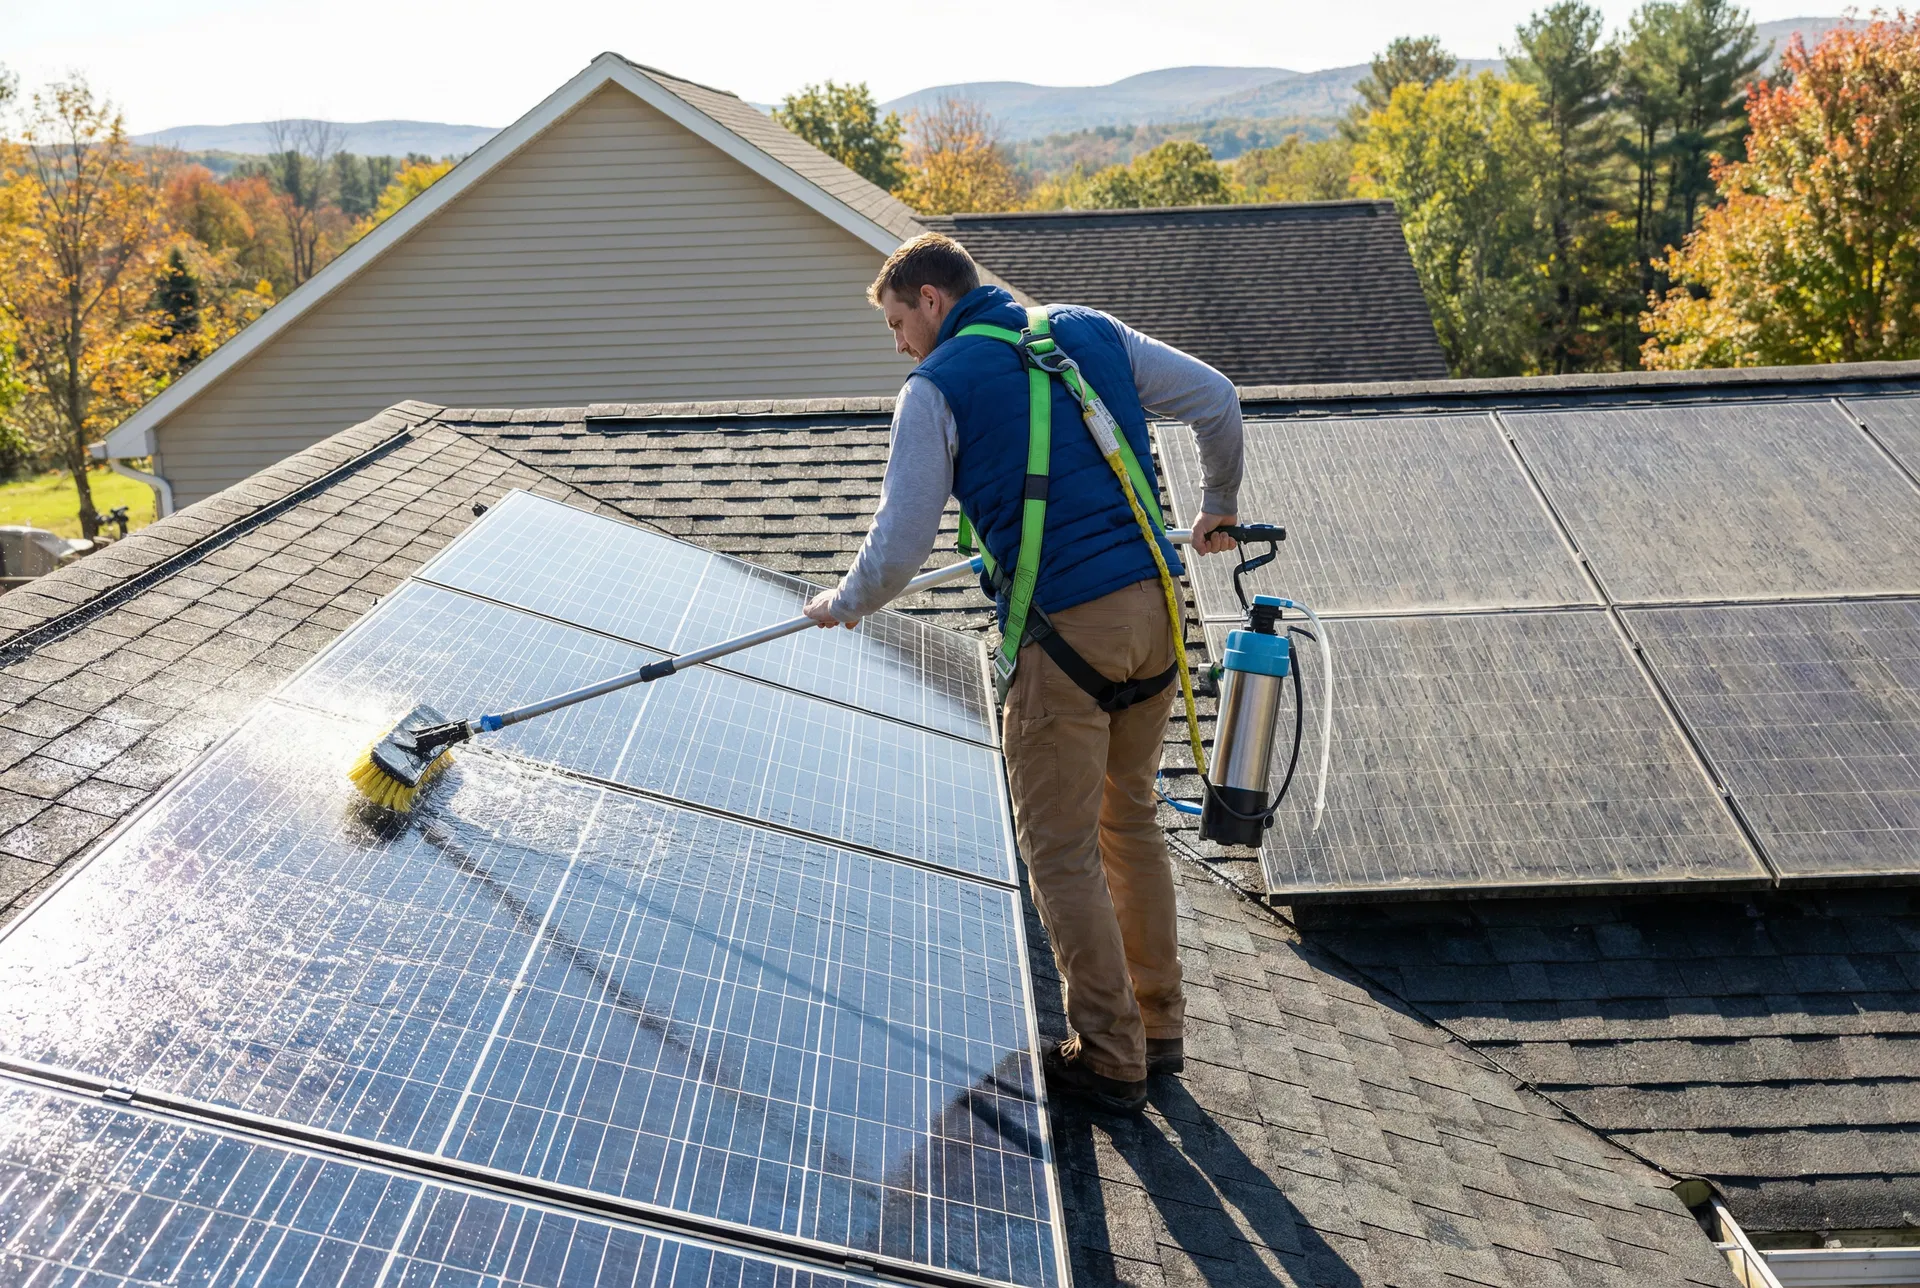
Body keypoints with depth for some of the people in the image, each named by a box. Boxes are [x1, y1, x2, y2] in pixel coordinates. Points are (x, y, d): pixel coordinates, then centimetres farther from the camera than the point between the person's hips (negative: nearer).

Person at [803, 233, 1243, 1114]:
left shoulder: (936, 387, -2)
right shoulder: (1092, 331, 14)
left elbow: (899, 551, -6)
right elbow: (1217, 400, 14)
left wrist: (842, 605, 14)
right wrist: (1217, 510, 29)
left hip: (1062, 628, -6)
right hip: (1153, 607, 7)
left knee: (1062, 852, 7)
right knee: (1129, 819, 20)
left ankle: (1111, 1059, 15)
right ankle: (1159, 1030, 29)